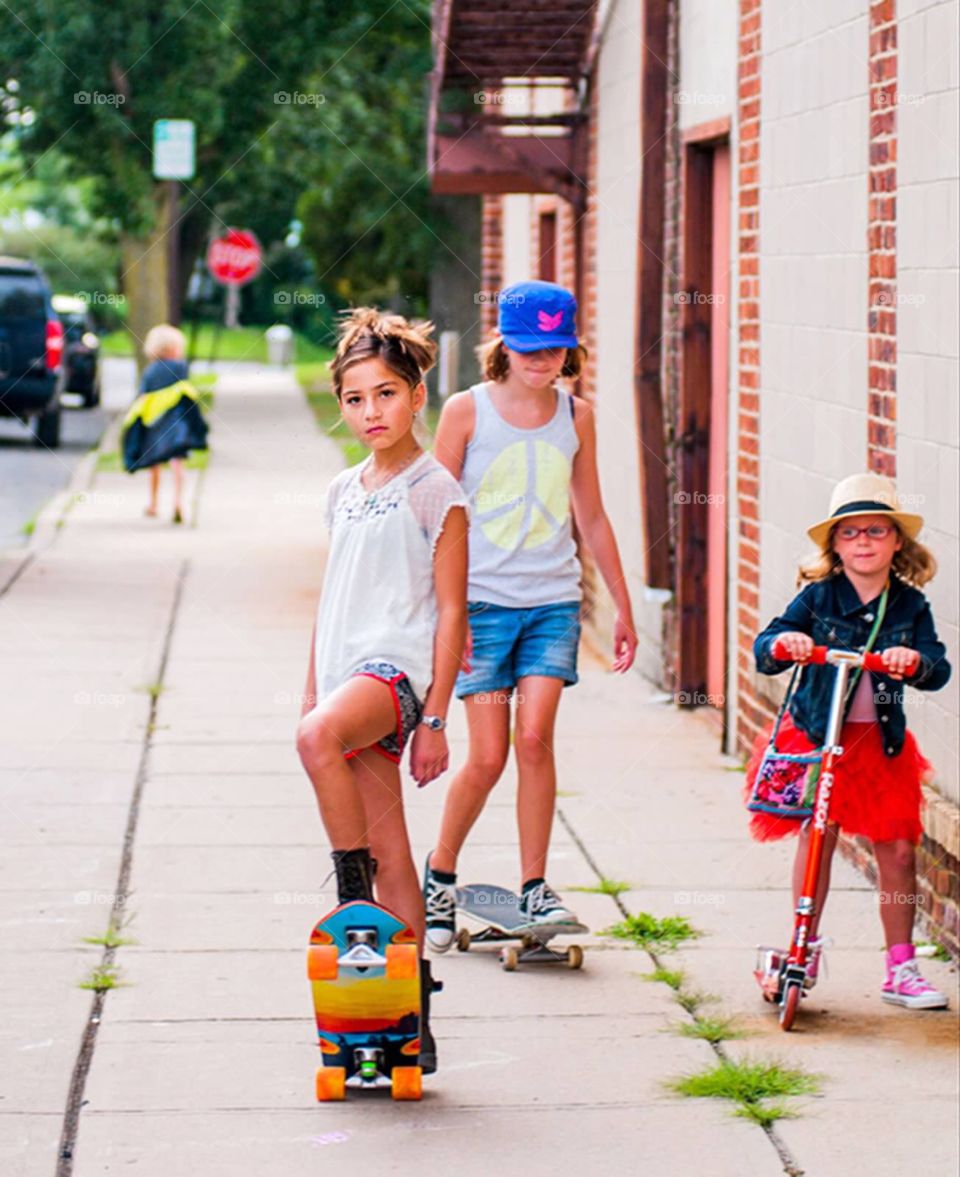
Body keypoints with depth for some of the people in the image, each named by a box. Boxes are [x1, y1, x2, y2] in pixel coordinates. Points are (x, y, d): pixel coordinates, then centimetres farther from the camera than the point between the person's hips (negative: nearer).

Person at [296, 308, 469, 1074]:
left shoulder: (436, 492, -3)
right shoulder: (345, 492, 16)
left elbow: (451, 610, -6)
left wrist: (435, 718, -11)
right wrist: (311, 689, 18)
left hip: (399, 670, -7)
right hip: (346, 676, 7)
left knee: (318, 737, -37)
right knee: (390, 852, 6)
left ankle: (353, 895, -24)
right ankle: (412, 1020, 9)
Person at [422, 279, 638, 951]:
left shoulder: (576, 416, 6)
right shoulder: (468, 410, -3)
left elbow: (591, 517, 15)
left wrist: (623, 608, 18)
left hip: (554, 600, 2)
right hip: (482, 599, -2)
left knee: (535, 737, -11)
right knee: (488, 756, -4)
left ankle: (535, 887, 0)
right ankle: (440, 875, 18)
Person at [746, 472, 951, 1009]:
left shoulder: (911, 606, -1)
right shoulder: (818, 598, -5)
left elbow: (939, 670, -10)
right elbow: (764, 651, -11)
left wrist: (915, 661, -32)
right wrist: (783, 643, -34)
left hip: (882, 742, 2)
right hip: (816, 737, -2)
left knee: (898, 848, -1)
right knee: (817, 836, -5)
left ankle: (902, 968, 11)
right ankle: (804, 948, 12)